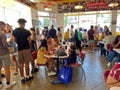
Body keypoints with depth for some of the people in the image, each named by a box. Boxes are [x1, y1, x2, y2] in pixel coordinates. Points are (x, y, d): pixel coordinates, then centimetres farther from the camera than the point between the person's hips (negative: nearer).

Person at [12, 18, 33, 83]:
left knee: (21, 64, 9)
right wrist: (30, 47, 9)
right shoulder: (27, 31, -11)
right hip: (26, 49, -4)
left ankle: (22, 78, 16)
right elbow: (29, 41, -7)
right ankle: (27, 76, 18)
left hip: (19, 49, 4)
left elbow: (15, 40, 9)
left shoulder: (14, 31, 2)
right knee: (26, 64, 6)